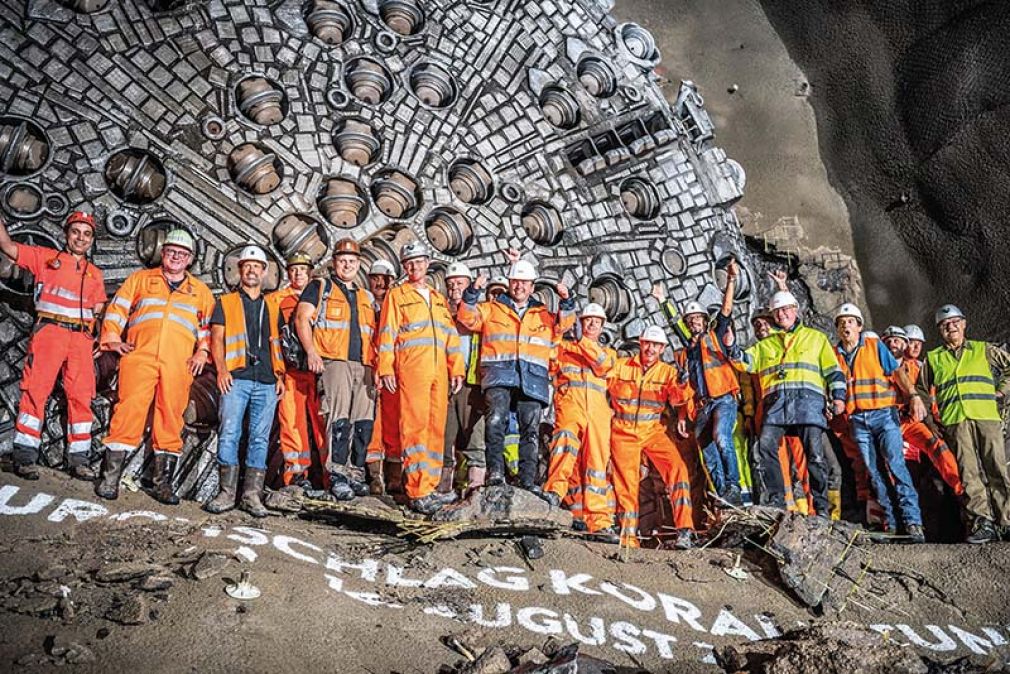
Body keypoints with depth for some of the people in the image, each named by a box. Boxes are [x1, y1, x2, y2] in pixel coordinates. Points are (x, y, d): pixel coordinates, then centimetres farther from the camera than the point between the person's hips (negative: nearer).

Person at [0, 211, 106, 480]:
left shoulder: (95, 274, 21)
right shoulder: (45, 257, 13)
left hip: (81, 337, 3)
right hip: (49, 330, -3)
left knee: (82, 395, -1)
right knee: (36, 390, -9)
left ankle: (79, 459, 3)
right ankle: (25, 456, -5)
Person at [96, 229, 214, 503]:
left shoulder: (200, 291, 21)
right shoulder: (140, 279, 20)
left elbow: (209, 325, 18)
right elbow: (117, 308, 16)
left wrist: (203, 351, 3)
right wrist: (112, 338, 3)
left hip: (179, 364, 1)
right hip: (140, 356, -1)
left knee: (171, 417, -1)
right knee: (129, 409, -9)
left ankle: (163, 481, 5)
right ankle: (110, 477, -4)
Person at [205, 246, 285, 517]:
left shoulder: (272, 307, 21)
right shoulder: (226, 303, 14)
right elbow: (216, 339, 6)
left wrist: (280, 375, 8)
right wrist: (221, 369, -8)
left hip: (267, 382, 2)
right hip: (236, 378, -2)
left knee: (260, 438, 0)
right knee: (229, 433, -9)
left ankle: (252, 495, 2)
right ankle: (227, 492, -4)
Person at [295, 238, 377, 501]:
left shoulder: (366, 297, 25)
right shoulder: (320, 287, 10)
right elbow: (302, 318, -1)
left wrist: (376, 366, 14)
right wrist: (311, 351, -13)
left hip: (363, 366, 5)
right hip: (334, 361, -5)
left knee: (364, 420, 0)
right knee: (340, 417, -15)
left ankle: (355, 473, 9)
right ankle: (337, 475, -13)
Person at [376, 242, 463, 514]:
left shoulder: (439, 299, 24)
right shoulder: (397, 295, 10)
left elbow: (451, 336, 21)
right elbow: (387, 334, 3)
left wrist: (456, 369, 12)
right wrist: (386, 368, -7)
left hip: (439, 370, 5)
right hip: (411, 368, -5)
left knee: (436, 428, 4)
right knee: (415, 426, -11)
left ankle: (430, 487, 10)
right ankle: (418, 493, -12)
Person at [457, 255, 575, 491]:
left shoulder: (543, 315, 23)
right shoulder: (492, 309, 18)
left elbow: (563, 325, 9)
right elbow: (468, 319, 6)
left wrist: (566, 302, -6)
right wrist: (473, 293, -7)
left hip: (532, 377, 3)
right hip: (499, 373, -2)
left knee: (530, 429, 2)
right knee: (496, 419, -24)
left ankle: (528, 481, 7)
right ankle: (495, 471, -21)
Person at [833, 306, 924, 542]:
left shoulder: (875, 346, 6)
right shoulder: (834, 354, 12)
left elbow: (897, 373, 0)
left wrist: (914, 397, -12)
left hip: (883, 414, -3)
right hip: (857, 420, 3)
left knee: (895, 464, -13)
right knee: (874, 471, 2)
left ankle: (913, 521, -14)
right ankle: (890, 522, 5)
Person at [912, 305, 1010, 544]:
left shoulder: (984, 350, 19)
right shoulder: (933, 358, 22)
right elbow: (921, 388, 28)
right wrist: (918, 401, 9)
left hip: (987, 416, 0)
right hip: (954, 421, 0)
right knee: (969, 472, -8)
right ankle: (983, 523, -11)